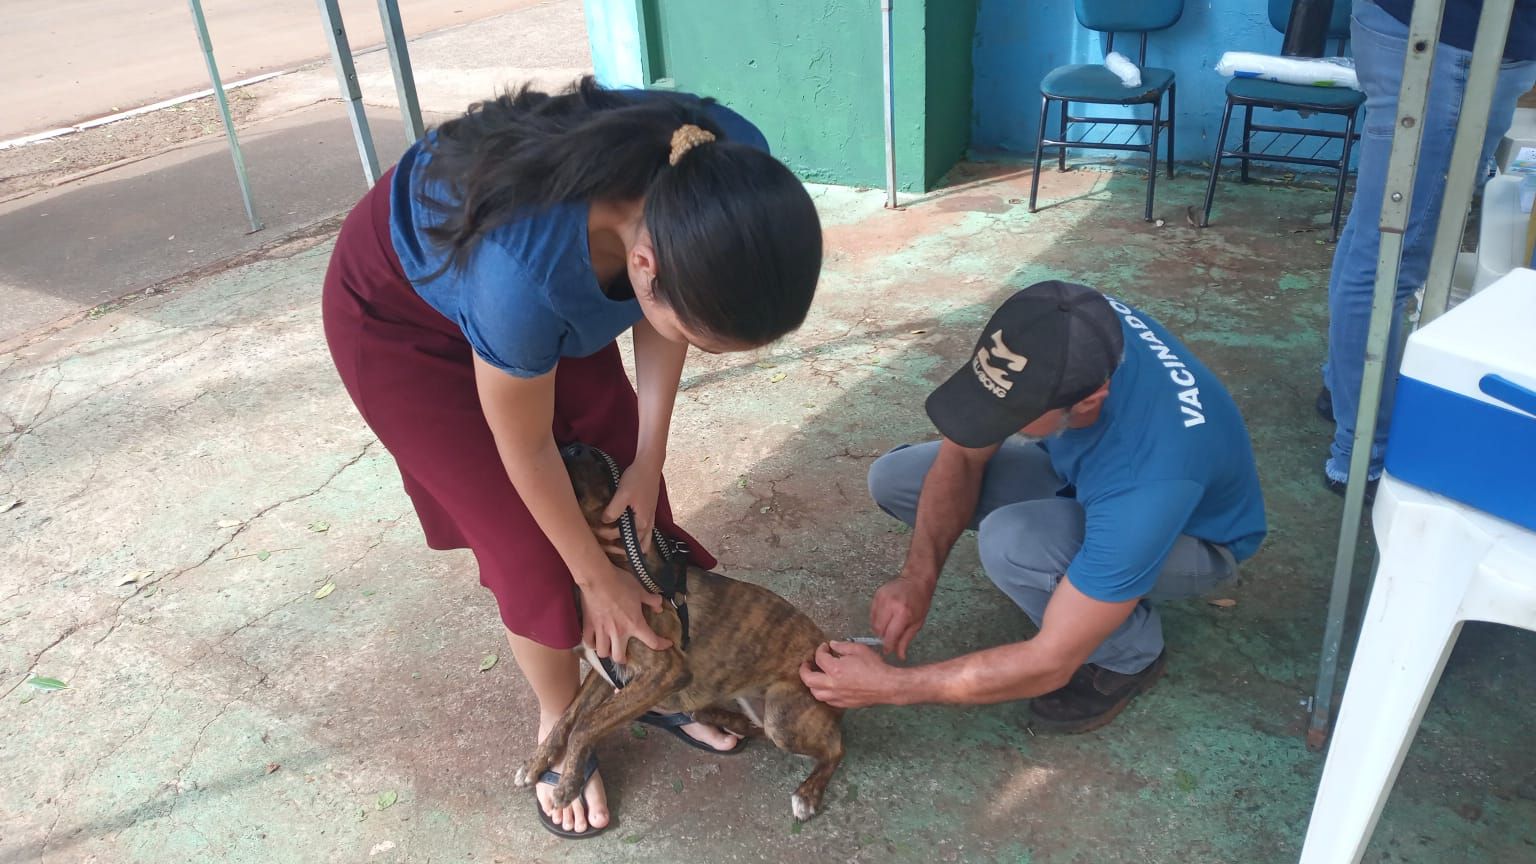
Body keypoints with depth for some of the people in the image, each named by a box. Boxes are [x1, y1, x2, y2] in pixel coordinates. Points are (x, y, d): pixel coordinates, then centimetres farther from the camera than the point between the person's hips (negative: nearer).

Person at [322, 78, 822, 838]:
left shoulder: (731, 171, -30)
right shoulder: (524, 271, -45)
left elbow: (662, 315, -10)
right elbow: (525, 447, -25)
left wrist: (648, 458, -10)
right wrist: (597, 580, -11)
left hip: (549, 289, 5)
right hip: (400, 313, -5)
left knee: (622, 496, 5)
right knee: (531, 542, -1)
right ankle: (560, 725, 27)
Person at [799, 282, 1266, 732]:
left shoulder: (1148, 473, -43)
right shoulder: (1058, 329, -28)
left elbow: (1052, 662, -35)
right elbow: (962, 454, -13)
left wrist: (891, 685, -29)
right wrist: (918, 579, -25)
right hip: (1086, 472, 6)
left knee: (1009, 542, -37)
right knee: (893, 479, -6)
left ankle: (1130, 653, -5)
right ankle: (1082, 582, 7)